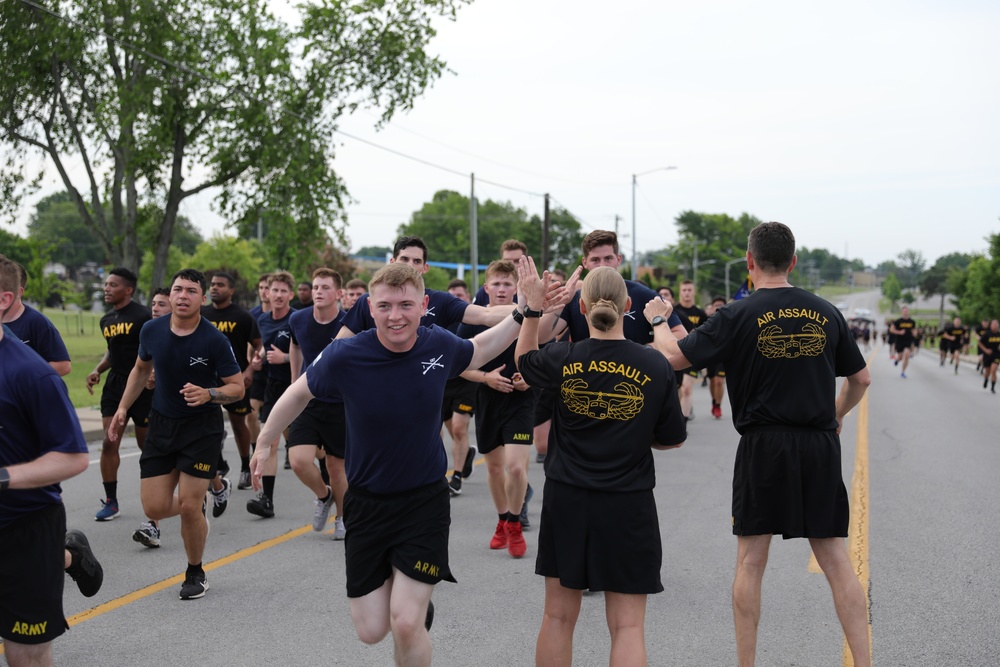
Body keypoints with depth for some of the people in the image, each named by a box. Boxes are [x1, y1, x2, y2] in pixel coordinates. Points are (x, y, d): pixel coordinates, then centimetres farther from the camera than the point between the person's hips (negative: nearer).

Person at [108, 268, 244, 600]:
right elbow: (141, 368, 15)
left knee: (188, 506, -8)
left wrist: (208, 393, -29)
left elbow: (237, 388, -11)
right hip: (162, 423, 4)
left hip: (202, 426, -4)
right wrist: (123, 408, 11)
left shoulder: (215, 340, -16)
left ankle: (195, 573, 18)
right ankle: (199, 502, 35)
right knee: (155, 508, -1)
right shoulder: (152, 330, -4)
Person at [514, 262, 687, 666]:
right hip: (628, 506, -2)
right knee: (628, 626, 4)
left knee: (558, 616, 15)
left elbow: (524, 360, 16)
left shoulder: (562, 359, -8)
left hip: (567, 501, 2)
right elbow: (674, 439, 1)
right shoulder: (654, 367, -10)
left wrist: (532, 308, 19)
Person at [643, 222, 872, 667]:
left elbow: (673, 356, -8)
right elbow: (861, 380, 13)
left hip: (764, 446, -3)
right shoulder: (826, 313, 5)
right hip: (820, 446, 3)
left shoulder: (739, 316, -7)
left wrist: (656, 319, 12)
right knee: (836, 560, 9)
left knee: (750, 562, 6)